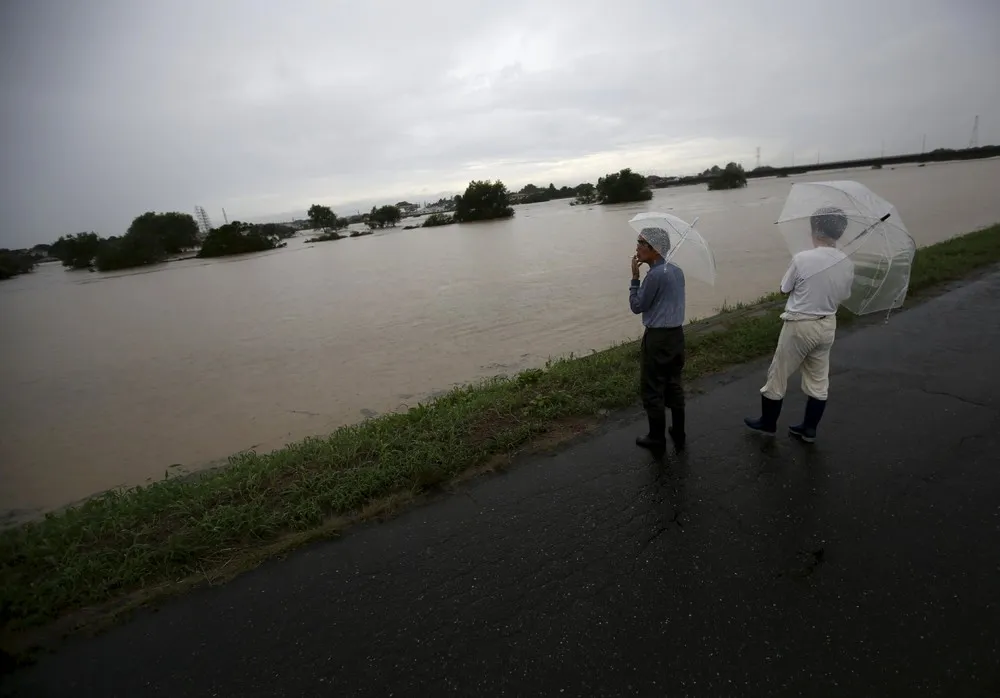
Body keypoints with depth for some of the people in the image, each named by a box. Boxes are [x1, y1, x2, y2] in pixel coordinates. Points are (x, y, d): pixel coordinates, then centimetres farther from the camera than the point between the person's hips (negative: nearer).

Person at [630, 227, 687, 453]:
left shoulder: (655, 275, -20)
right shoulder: (677, 270, 7)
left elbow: (637, 306, -11)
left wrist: (634, 277, -8)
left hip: (657, 338, -8)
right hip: (677, 334, 9)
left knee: (652, 389, 5)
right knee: (674, 385, 18)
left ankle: (657, 439, 17)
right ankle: (679, 435, 28)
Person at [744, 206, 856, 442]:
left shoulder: (801, 259, -20)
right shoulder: (847, 264, -4)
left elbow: (785, 290, -6)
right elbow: (843, 297, 8)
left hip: (799, 325, -5)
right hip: (827, 325, 5)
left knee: (778, 375, 11)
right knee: (819, 380, 16)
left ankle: (768, 422, 25)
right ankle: (809, 429, 28)